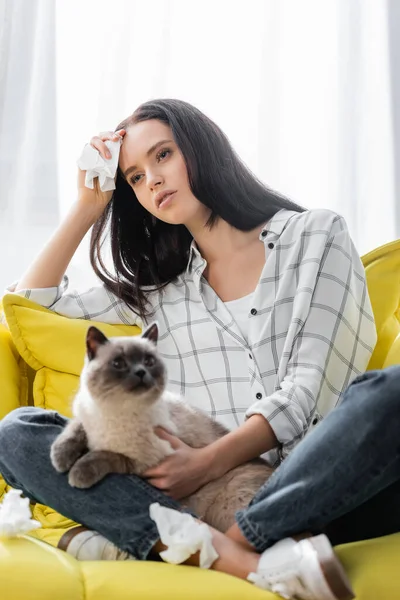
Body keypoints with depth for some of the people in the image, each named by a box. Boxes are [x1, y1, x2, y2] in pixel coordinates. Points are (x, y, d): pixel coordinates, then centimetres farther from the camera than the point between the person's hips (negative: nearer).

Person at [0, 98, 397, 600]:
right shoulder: (158, 288, 21)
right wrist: (88, 206, 20)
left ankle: (141, 545, -32)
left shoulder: (315, 235, 10)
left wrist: (209, 462, -15)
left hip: (311, 491, -2)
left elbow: (305, 388, -2)